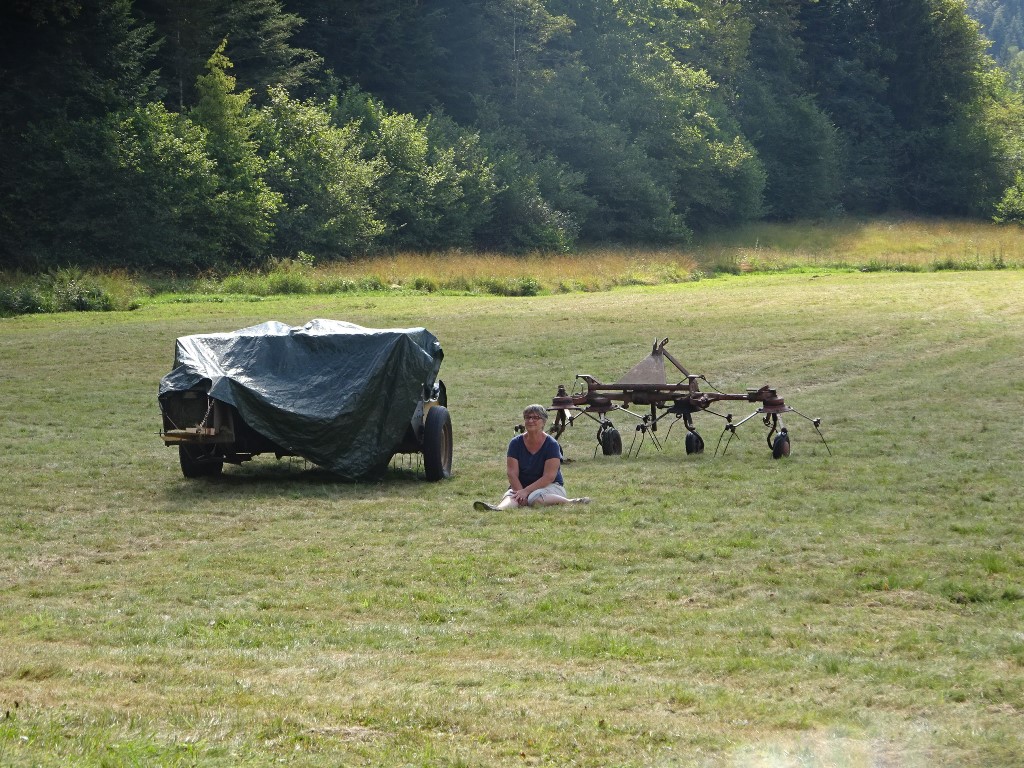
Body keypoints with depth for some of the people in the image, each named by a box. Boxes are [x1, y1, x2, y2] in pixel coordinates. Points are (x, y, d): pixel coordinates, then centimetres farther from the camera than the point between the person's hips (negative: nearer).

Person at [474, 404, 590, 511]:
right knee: (510, 496, -31)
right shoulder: (516, 443, 2)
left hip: (550, 486, -3)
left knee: (535, 498, -37)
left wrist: (526, 491, -24)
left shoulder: (551, 445, -8)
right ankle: (499, 507, -62)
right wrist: (521, 493, -23)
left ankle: (569, 502, -23)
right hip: (521, 486, 3)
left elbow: (549, 477, -15)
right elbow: (512, 474, -6)